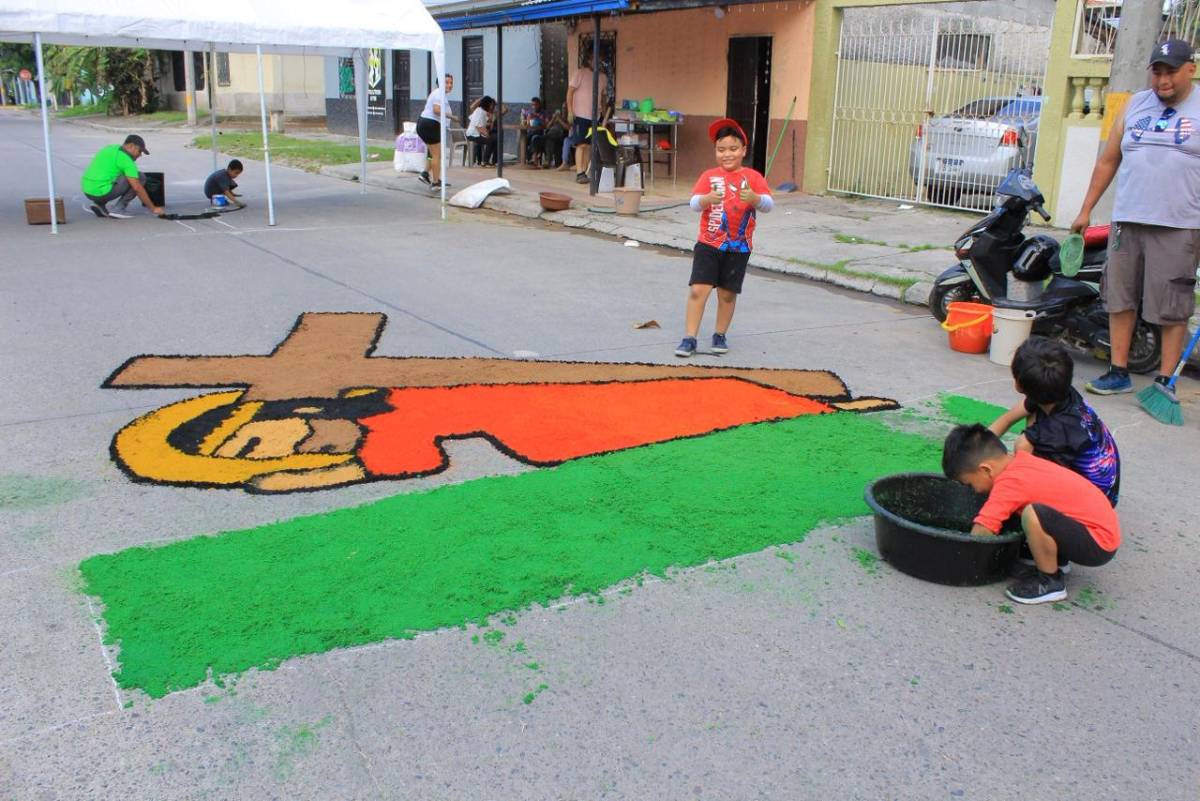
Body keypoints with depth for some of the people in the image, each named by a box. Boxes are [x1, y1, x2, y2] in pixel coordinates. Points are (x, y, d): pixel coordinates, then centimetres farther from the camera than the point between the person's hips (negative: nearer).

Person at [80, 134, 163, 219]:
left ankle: (98, 203, 13)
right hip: (102, 192, -9)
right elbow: (137, 188, -14)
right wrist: (153, 208, -7)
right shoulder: (126, 160, -9)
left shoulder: (110, 148, 18)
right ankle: (118, 209, -2)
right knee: (140, 177, -1)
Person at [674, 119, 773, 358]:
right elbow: (694, 203, -12)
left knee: (727, 293, 9)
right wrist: (707, 198, -34)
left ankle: (720, 336, 26)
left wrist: (754, 198, -36)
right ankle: (689, 338, 0)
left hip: (739, 248, 0)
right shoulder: (709, 176, 1)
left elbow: (768, 204, -13)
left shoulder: (753, 177, -1)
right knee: (698, 289, -7)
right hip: (708, 244, 0)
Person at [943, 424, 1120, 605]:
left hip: (1098, 543, -9)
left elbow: (981, 532, -24)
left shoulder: (1009, 483, -22)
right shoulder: (1021, 461, 2)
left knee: (1033, 515, -31)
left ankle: (1051, 582, -8)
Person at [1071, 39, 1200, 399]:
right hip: (1126, 222, 4)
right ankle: (1118, 372, 17)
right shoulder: (1136, 105, 14)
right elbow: (1108, 160, 18)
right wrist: (1086, 210, 15)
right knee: (1120, 299, 7)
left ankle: (1165, 379, 7)